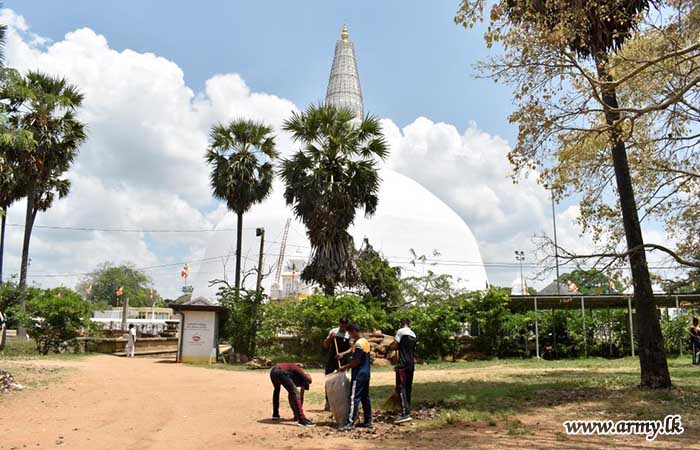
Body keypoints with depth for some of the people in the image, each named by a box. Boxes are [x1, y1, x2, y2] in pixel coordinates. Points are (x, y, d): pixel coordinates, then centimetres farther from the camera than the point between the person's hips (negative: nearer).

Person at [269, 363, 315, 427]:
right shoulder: (304, 377, 18)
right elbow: (301, 395, 18)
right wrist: (301, 407, 31)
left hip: (273, 370, 9)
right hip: (281, 372, -8)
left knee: (276, 390, 33)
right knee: (295, 393, -5)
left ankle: (275, 415, 42)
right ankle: (301, 419, -14)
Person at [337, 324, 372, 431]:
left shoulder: (358, 344, -18)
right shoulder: (365, 341, 11)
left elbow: (356, 361, -19)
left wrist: (345, 367, -9)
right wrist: (343, 354, 22)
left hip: (358, 375, -9)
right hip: (366, 374, 9)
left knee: (354, 398, -9)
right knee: (365, 397, 13)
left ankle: (350, 423, -10)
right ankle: (368, 421, 17)